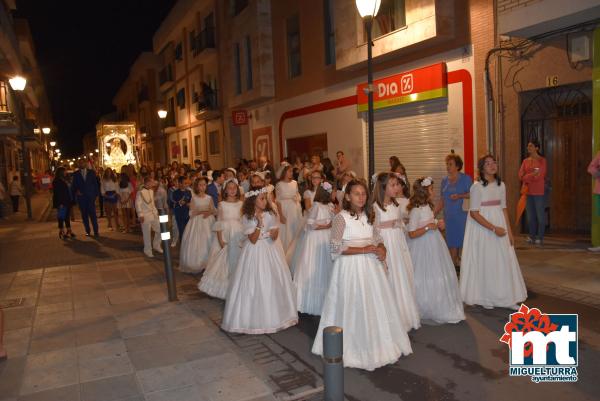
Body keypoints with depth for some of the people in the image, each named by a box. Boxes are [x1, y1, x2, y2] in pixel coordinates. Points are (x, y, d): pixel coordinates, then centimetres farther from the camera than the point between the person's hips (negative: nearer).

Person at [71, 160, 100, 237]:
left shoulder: (91, 172, 7)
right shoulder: (76, 174, 9)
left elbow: (95, 183, 7)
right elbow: (74, 185, 10)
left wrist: (96, 194, 0)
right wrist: (76, 191, -9)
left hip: (90, 196, -1)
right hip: (81, 196, 1)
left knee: (92, 213, -7)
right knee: (84, 214, 3)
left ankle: (95, 231, -4)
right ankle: (87, 231, 12)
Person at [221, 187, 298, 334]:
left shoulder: (270, 214, 1)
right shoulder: (247, 218, -8)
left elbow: (275, 235, -2)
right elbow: (253, 240, -15)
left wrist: (274, 233, -24)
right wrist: (259, 224, -23)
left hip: (270, 250, 3)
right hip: (255, 252, -3)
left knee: (274, 281, 5)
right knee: (255, 283, -1)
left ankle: (274, 314, 22)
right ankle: (255, 317, 14)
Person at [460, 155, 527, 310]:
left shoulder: (501, 185, 5)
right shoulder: (477, 187, -13)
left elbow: (503, 209, 10)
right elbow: (474, 213, -16)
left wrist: (509, 231, 7)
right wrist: (493, 228, -18)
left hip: (500, 225, 6)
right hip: (482, 227, -5)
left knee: (504, 261, 7)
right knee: (484, 262, 4)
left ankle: (507, 298, 18)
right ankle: (484, 298, 19)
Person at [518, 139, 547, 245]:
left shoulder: (542, 160, -3)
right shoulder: (525, 161, 11)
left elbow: (539, 175, -13)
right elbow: (521, 175, 1)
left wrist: (527, 177, -8)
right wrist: (533, 175, -12)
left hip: (539, 192, -5)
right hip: (528, 192, 5)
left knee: (540, 215, -1)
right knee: (530, 215, 9)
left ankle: (540, 237, 6)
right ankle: (532, 236, 18)